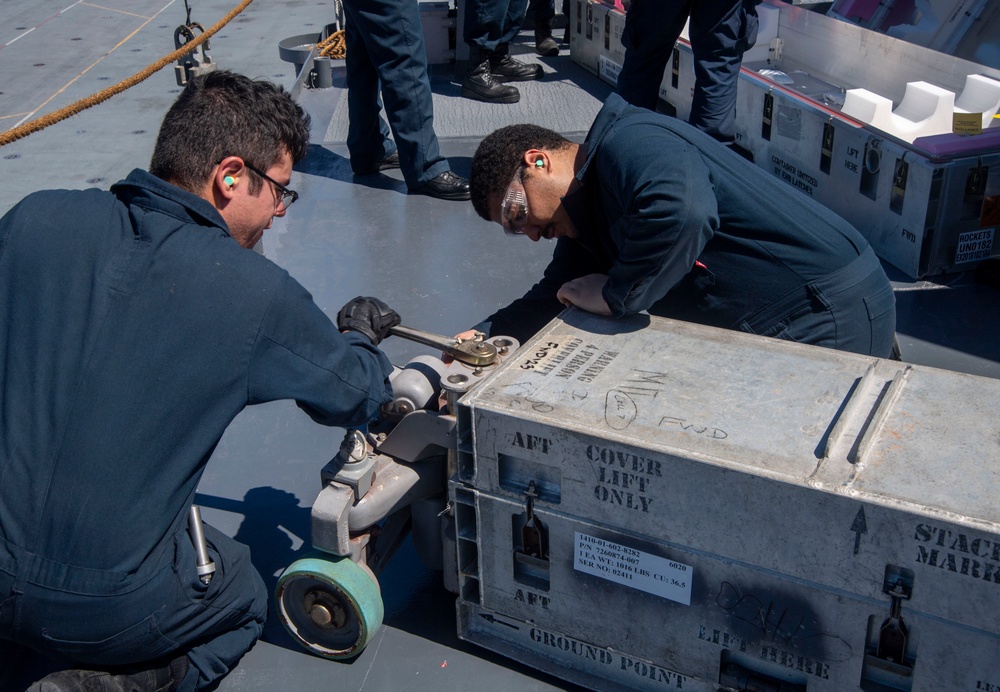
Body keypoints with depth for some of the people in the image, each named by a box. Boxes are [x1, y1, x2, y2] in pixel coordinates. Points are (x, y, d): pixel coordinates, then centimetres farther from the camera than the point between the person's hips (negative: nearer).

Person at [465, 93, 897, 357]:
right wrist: (482, 339, 0)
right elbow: (551, 299, 16)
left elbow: (682, 210, -40)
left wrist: (615, 295, -26)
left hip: (832, 314, -10)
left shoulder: (628, 143, -20)